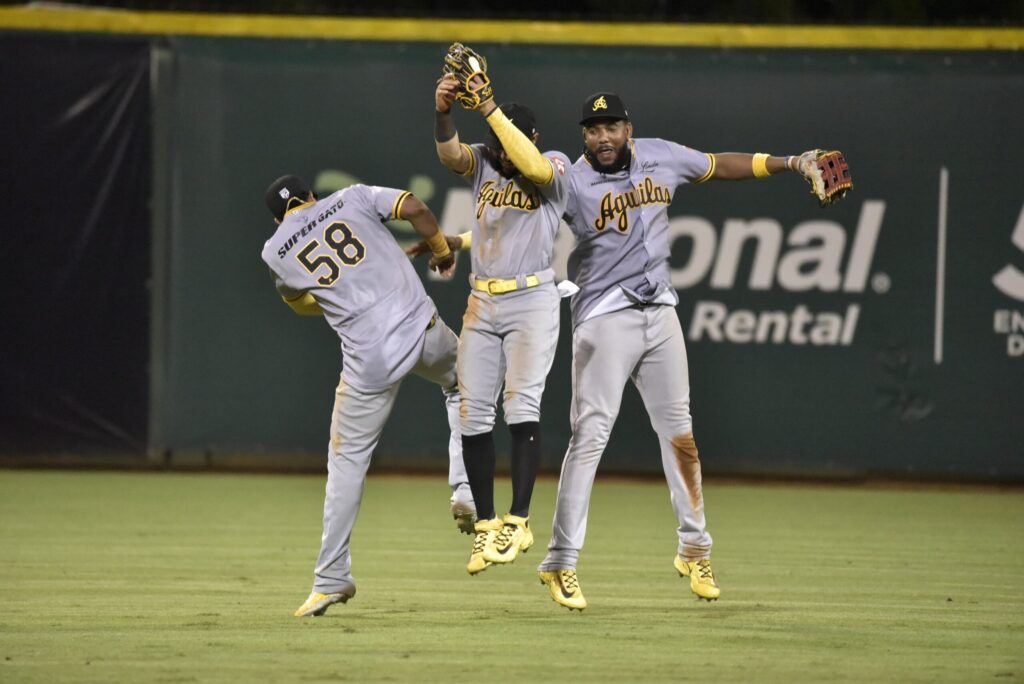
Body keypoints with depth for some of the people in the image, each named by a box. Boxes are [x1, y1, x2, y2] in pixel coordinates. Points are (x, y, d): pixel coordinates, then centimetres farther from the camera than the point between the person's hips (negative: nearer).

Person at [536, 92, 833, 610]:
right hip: (604, 318, -5)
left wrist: (790, 163, 18)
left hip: (659, 311, 5)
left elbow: (721, 166, 17)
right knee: (590, 435, -10)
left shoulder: (661, 157, 4)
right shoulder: (574, 182, -11)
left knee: (678, 428, 10)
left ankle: (694, 548, 22)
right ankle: (561, 562, -7)